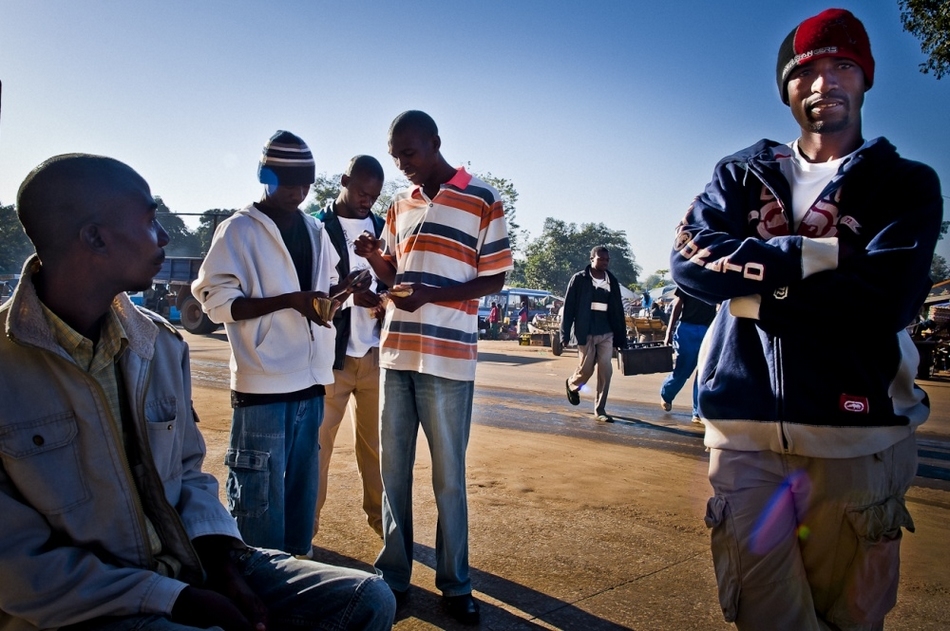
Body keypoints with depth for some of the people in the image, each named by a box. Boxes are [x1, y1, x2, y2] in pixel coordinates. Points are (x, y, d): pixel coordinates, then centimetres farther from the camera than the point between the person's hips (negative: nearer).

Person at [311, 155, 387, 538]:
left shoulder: (382, 228, 11)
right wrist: (349, 295, -23)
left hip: (374, 352, 4)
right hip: (330, 353, -4)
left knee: (375, 439, 11)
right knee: (317, 438, 5)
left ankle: (378, 513, 24)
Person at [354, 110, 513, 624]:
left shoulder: (482, 202, -1)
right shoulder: (400, 206, 15)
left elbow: (494, 280, -2)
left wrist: (431, 294, -16)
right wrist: (372, 256, -2)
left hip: (448, 357, -5)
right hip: (395, 352, 5)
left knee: (449, 477, 3)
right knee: (393, 470, 10)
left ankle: (455, 584, 19)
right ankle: (393, 575, 24)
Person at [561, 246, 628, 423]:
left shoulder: (612, 281, 8)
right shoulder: (579, 279, -3)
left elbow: (618, 311, 10)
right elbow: (568, 307, -4)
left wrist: (622, 338, 8)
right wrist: (565, 334, -8)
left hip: (606, 334, 3)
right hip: (586, 333, -3)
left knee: (606, 371, -1)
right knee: (586, 370, 2)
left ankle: (600, 410, 8)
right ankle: (572, 384, 37)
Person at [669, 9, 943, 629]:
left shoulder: (907, 184, 9)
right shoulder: (741, 174, 14)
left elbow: (888, 299, -9)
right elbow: (690, 259, -6)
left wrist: (755, 284, -10)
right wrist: (819, 252, -10)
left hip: (857, 434, 0)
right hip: (744, 427, 1)